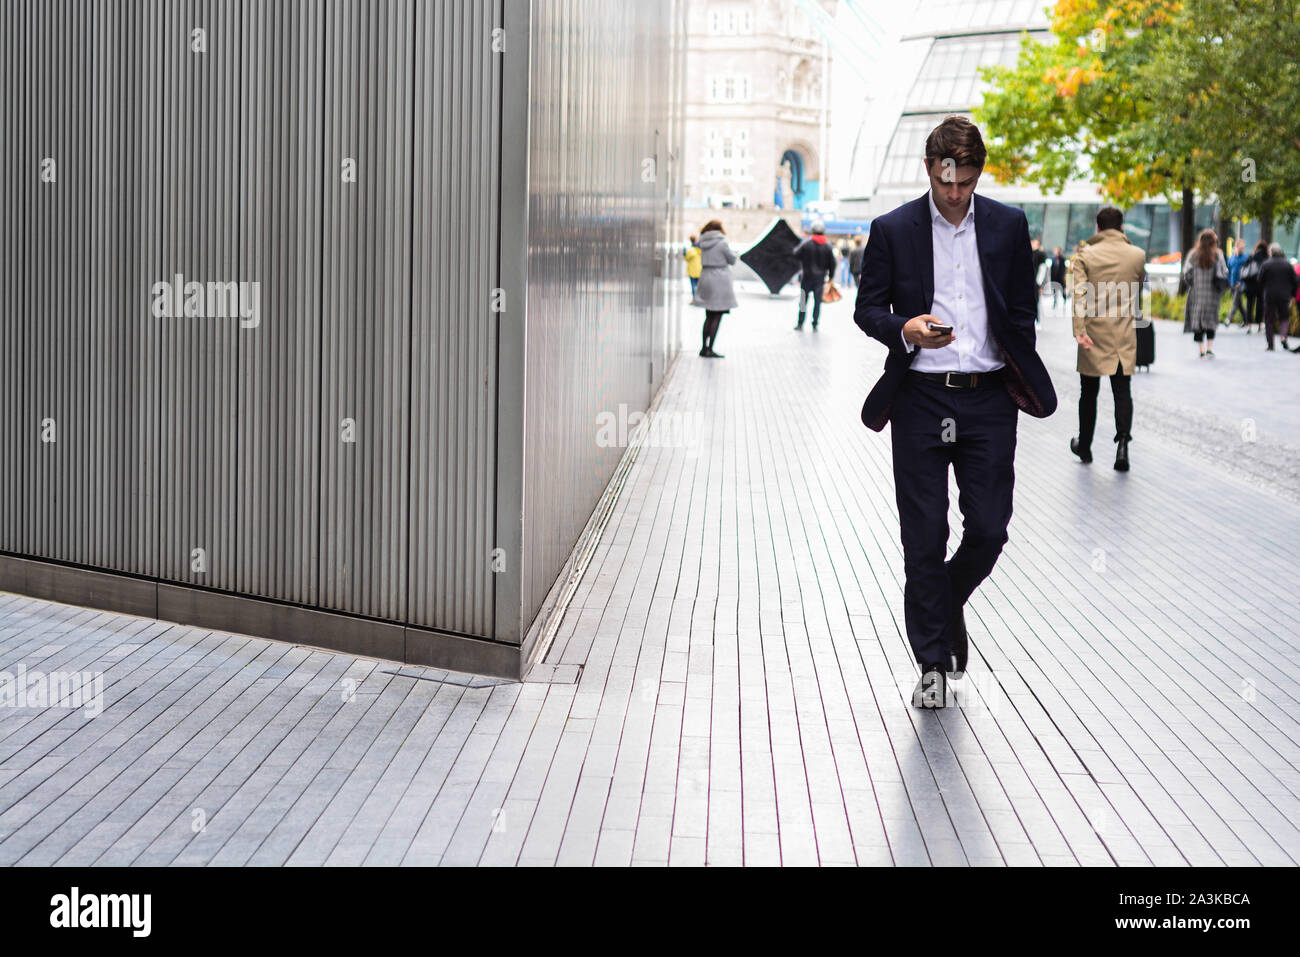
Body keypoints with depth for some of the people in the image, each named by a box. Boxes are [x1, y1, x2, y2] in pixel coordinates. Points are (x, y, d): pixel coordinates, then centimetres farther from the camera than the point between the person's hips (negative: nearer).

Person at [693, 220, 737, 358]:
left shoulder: (704, 243, 7)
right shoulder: (722, 243, -11)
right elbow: (732, 260, -3)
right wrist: (734, 254, 17)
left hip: (706, 279, 6)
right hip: (719, 281, -6)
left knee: (709, 317, 15)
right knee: (717, 317, -3)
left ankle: (704, 348, 16)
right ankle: (709, 349, -7)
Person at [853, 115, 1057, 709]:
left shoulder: (1008, 226, 7)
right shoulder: (892, 230, 1)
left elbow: (1023, 310, 13)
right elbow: (867, 308, 4)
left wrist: (1021, 383, 9)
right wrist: (904, 329, -17)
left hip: (987, 398, 2)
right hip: (920, 398, -1)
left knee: (989, 530, 0)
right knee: (924, 537, 1)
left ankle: (950, 602, 32)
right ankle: (934, 663, 12)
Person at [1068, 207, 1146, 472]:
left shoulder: (1085, 254, -6)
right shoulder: (1137, 255, 0)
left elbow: (1079, 294, -15)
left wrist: (1079, 330, -18)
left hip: (1094, 334, -1)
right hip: (1124, 335, 1)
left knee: (1089, 392, 12)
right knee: (1122, 390, 5)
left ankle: (1084, 447, 24)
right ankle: (1122, 442, -13)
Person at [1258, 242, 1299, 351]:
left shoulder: (1266, 264, -5)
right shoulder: (1287, 263, 2)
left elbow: (1260, 282, -3)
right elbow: (1294, 281, 5)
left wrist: (1261, 297, 6)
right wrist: (1292, 295, 14)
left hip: (1269, 296, -1)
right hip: (1284, 296, 2)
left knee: (1269, 320, 6)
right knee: (1284, 317, 13)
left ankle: (1270, 345, 4)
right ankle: (1284, 336, -14)